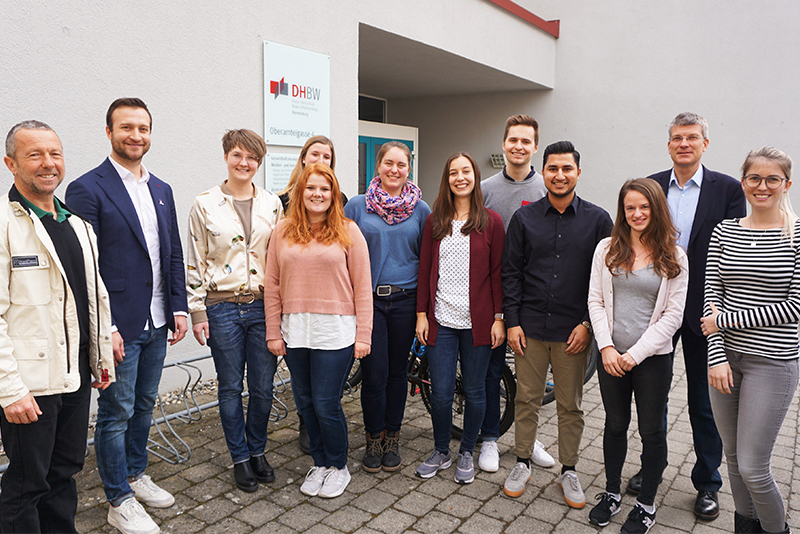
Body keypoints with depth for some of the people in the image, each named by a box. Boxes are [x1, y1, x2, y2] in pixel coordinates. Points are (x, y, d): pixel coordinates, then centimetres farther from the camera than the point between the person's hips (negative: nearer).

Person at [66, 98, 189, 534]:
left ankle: (136, 475, 38)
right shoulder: (87, 189, -10)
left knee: (144, 404, 19)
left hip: (157, 324, 7)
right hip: (118, 327, -6)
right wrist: (104, 327, -17)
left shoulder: (161, 191, 11)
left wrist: (178, 308, 7)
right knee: (116, 413, 6)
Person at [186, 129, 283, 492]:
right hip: (223, 308, -2)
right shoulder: (205, 204, -1)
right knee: (231, 388, 9)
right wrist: (197, 312, -3)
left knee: (263, 387, 9)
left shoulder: (272, 204, 6)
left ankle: (258, 451, 30)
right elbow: (194, 262, 0)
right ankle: (240, 458, 26)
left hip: (263, 305, 2)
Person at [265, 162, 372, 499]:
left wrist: (363, 335, -5)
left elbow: (362, 286, -2)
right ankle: (320, 463, 32)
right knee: (305, 403, 12)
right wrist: (272, 332, 5)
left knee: (326, 404, 0)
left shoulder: (348, 231, -1)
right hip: (294, 331, 4)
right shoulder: (283, 232, 6)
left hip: (335, 331, -3)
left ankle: (338, 466, 24)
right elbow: (272, 286, 7)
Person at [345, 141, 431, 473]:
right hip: (367, 299, -1)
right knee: (374, 373, -1)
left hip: (405, 300, 1)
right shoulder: (357, 206, 1)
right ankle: (374, 439, 20)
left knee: (397, 371, 10)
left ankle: (392, 438, 27)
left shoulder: (420, 209, 5)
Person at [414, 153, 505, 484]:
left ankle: (467, 453, 29)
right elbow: (425, 270, 7)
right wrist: (422, 313, 2)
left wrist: (499, 317, -4)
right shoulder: (434, 221, 7)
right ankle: (441, 452, 26)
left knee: (474, 391, 9)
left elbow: (498, 273, 0)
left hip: (477, 322, -1)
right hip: (441, 320, 1)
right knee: (440, 393, 3)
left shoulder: (491, 221, 1)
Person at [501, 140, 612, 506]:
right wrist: (512, 321, -2)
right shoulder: (524, 218, 3)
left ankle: (569, 470, 28)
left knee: (570, 406, 11)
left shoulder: (597, 220, 1)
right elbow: (510, 273, 4)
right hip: (530, 327, 1)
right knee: (526, 399, 10)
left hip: (575, 330, 0)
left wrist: (588, 324, -5)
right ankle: (522, 463, 27)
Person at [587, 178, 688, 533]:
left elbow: (673, 315, -6)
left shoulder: (674, 258, -4)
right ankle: (611, 493, 34)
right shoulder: (607, 249, 1)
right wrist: (607, 347, -9)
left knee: (652, 431, 10)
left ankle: (646, 504, 28)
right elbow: (595, 301, 1)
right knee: (615, 425, 16)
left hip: (653, 357, -2)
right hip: (611, 355, 2)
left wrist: (636, 353, -12)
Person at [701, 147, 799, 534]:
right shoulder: (723, 232, 5)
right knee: (733, 458, 16)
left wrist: (725, 320, -12)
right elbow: (711, 296, 2)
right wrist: (717, 355, -6)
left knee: (752, 467, 0)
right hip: (725, 356, 4)